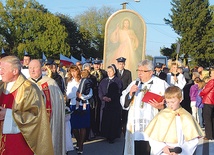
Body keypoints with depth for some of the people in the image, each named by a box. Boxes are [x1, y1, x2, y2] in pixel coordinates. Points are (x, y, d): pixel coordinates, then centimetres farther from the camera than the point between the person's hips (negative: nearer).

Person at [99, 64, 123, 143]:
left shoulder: (118, 81, 0)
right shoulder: (104, 81, 13)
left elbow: (118, 93, -7)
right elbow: (100, 91, 8)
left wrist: (110, 98, -17)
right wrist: (103, 97, -11)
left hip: (115, 105, -4)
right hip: (105, 104, 4)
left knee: (114, 120, -3)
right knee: (105, 120, 1)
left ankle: (113, 136, 4)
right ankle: (107, 135, 11)